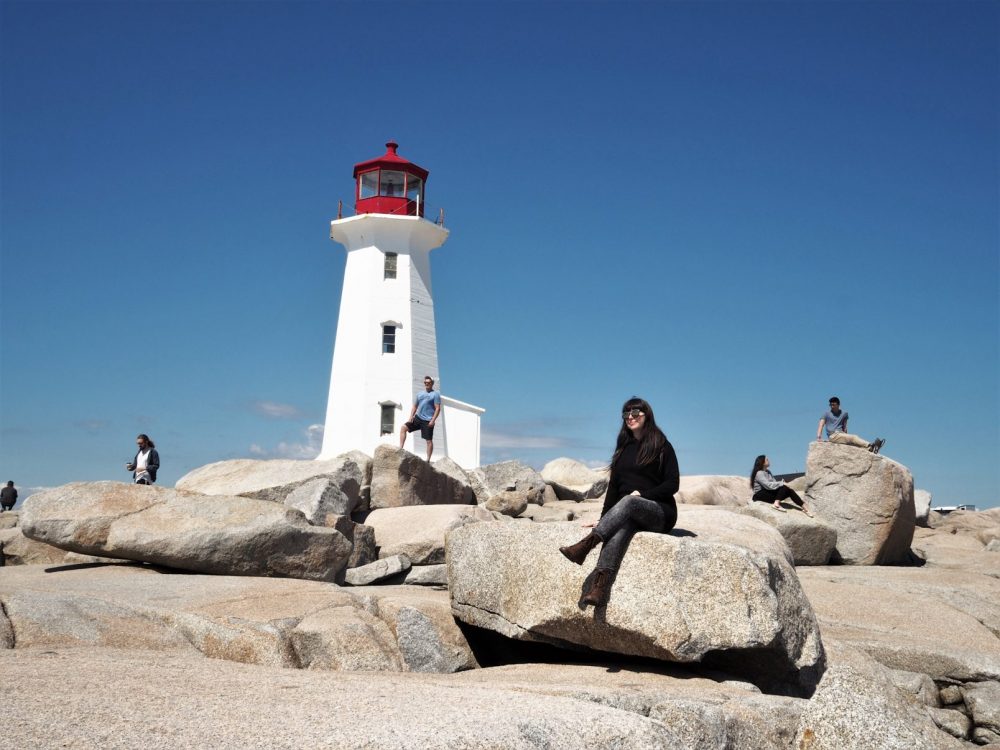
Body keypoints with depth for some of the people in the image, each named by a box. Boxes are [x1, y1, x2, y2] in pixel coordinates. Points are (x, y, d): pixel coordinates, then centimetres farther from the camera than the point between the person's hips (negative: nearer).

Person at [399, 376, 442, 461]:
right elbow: (415, 407, 19)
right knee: (403, 428, -11)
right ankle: (400, 448, -14)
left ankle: (428, 460, 5)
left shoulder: (435, 394, -2)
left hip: (428, 421, -6)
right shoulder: (420, 394, 16)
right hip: (418, 418, 6)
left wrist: (433, 420, -17)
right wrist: (411, 417, 3)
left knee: (429, 440, -2)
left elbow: (438, 408, -8)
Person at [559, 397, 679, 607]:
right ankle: (600, 586, -55)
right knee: (621, 526, -34)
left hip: (660, 513, -3)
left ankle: (586, 544, -50)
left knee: (628, 502, -36)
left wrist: (642, 494, -14)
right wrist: (603, 519, 4)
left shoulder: (662, 446, 4)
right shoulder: (623, 449, 19)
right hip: (627, 513, 3)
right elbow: (613, 486, 15)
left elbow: (673, 484, -3)